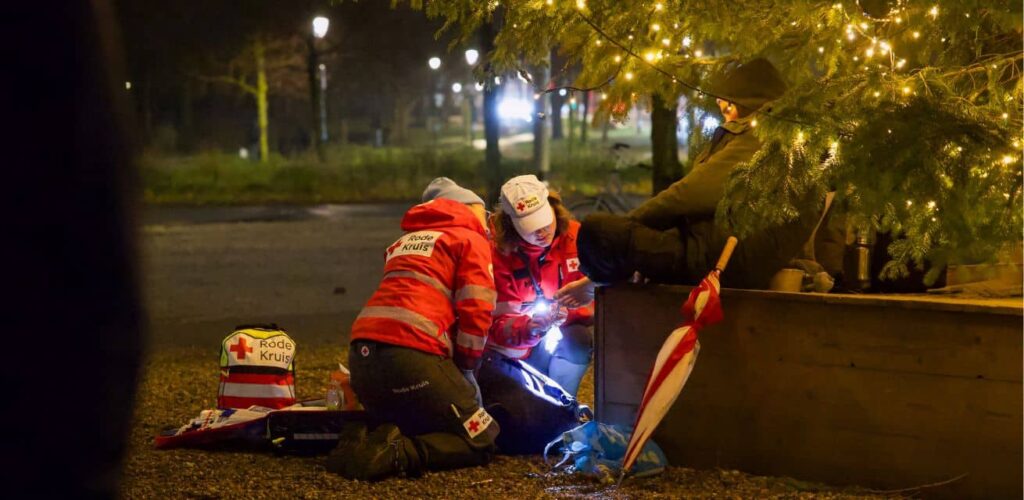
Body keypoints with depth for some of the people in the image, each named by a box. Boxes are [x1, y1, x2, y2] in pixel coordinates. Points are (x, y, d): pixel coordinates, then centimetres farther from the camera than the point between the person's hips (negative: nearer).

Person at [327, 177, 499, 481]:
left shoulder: (405, 241, 32)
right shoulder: (472, 241, 10)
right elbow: (476, 314, -3)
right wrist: (465, 369, 10)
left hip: (361, 356, 7)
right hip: (411, 355, -7)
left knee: (418, 428, 25)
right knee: (481, 442, 1)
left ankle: (362, 441, -4)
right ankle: (395, 454, -22)